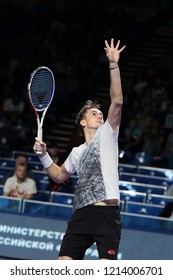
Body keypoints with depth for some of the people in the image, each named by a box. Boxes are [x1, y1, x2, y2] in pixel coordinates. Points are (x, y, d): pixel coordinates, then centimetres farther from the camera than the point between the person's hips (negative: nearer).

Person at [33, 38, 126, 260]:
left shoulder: (106, 134, 10)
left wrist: (113, 65, -11)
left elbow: (117, 102, -3)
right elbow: (60, 176, 37)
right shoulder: (77, 152, 23)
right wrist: (44, 155, 21)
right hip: (81, 214, 5)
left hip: (107, 214, -5)